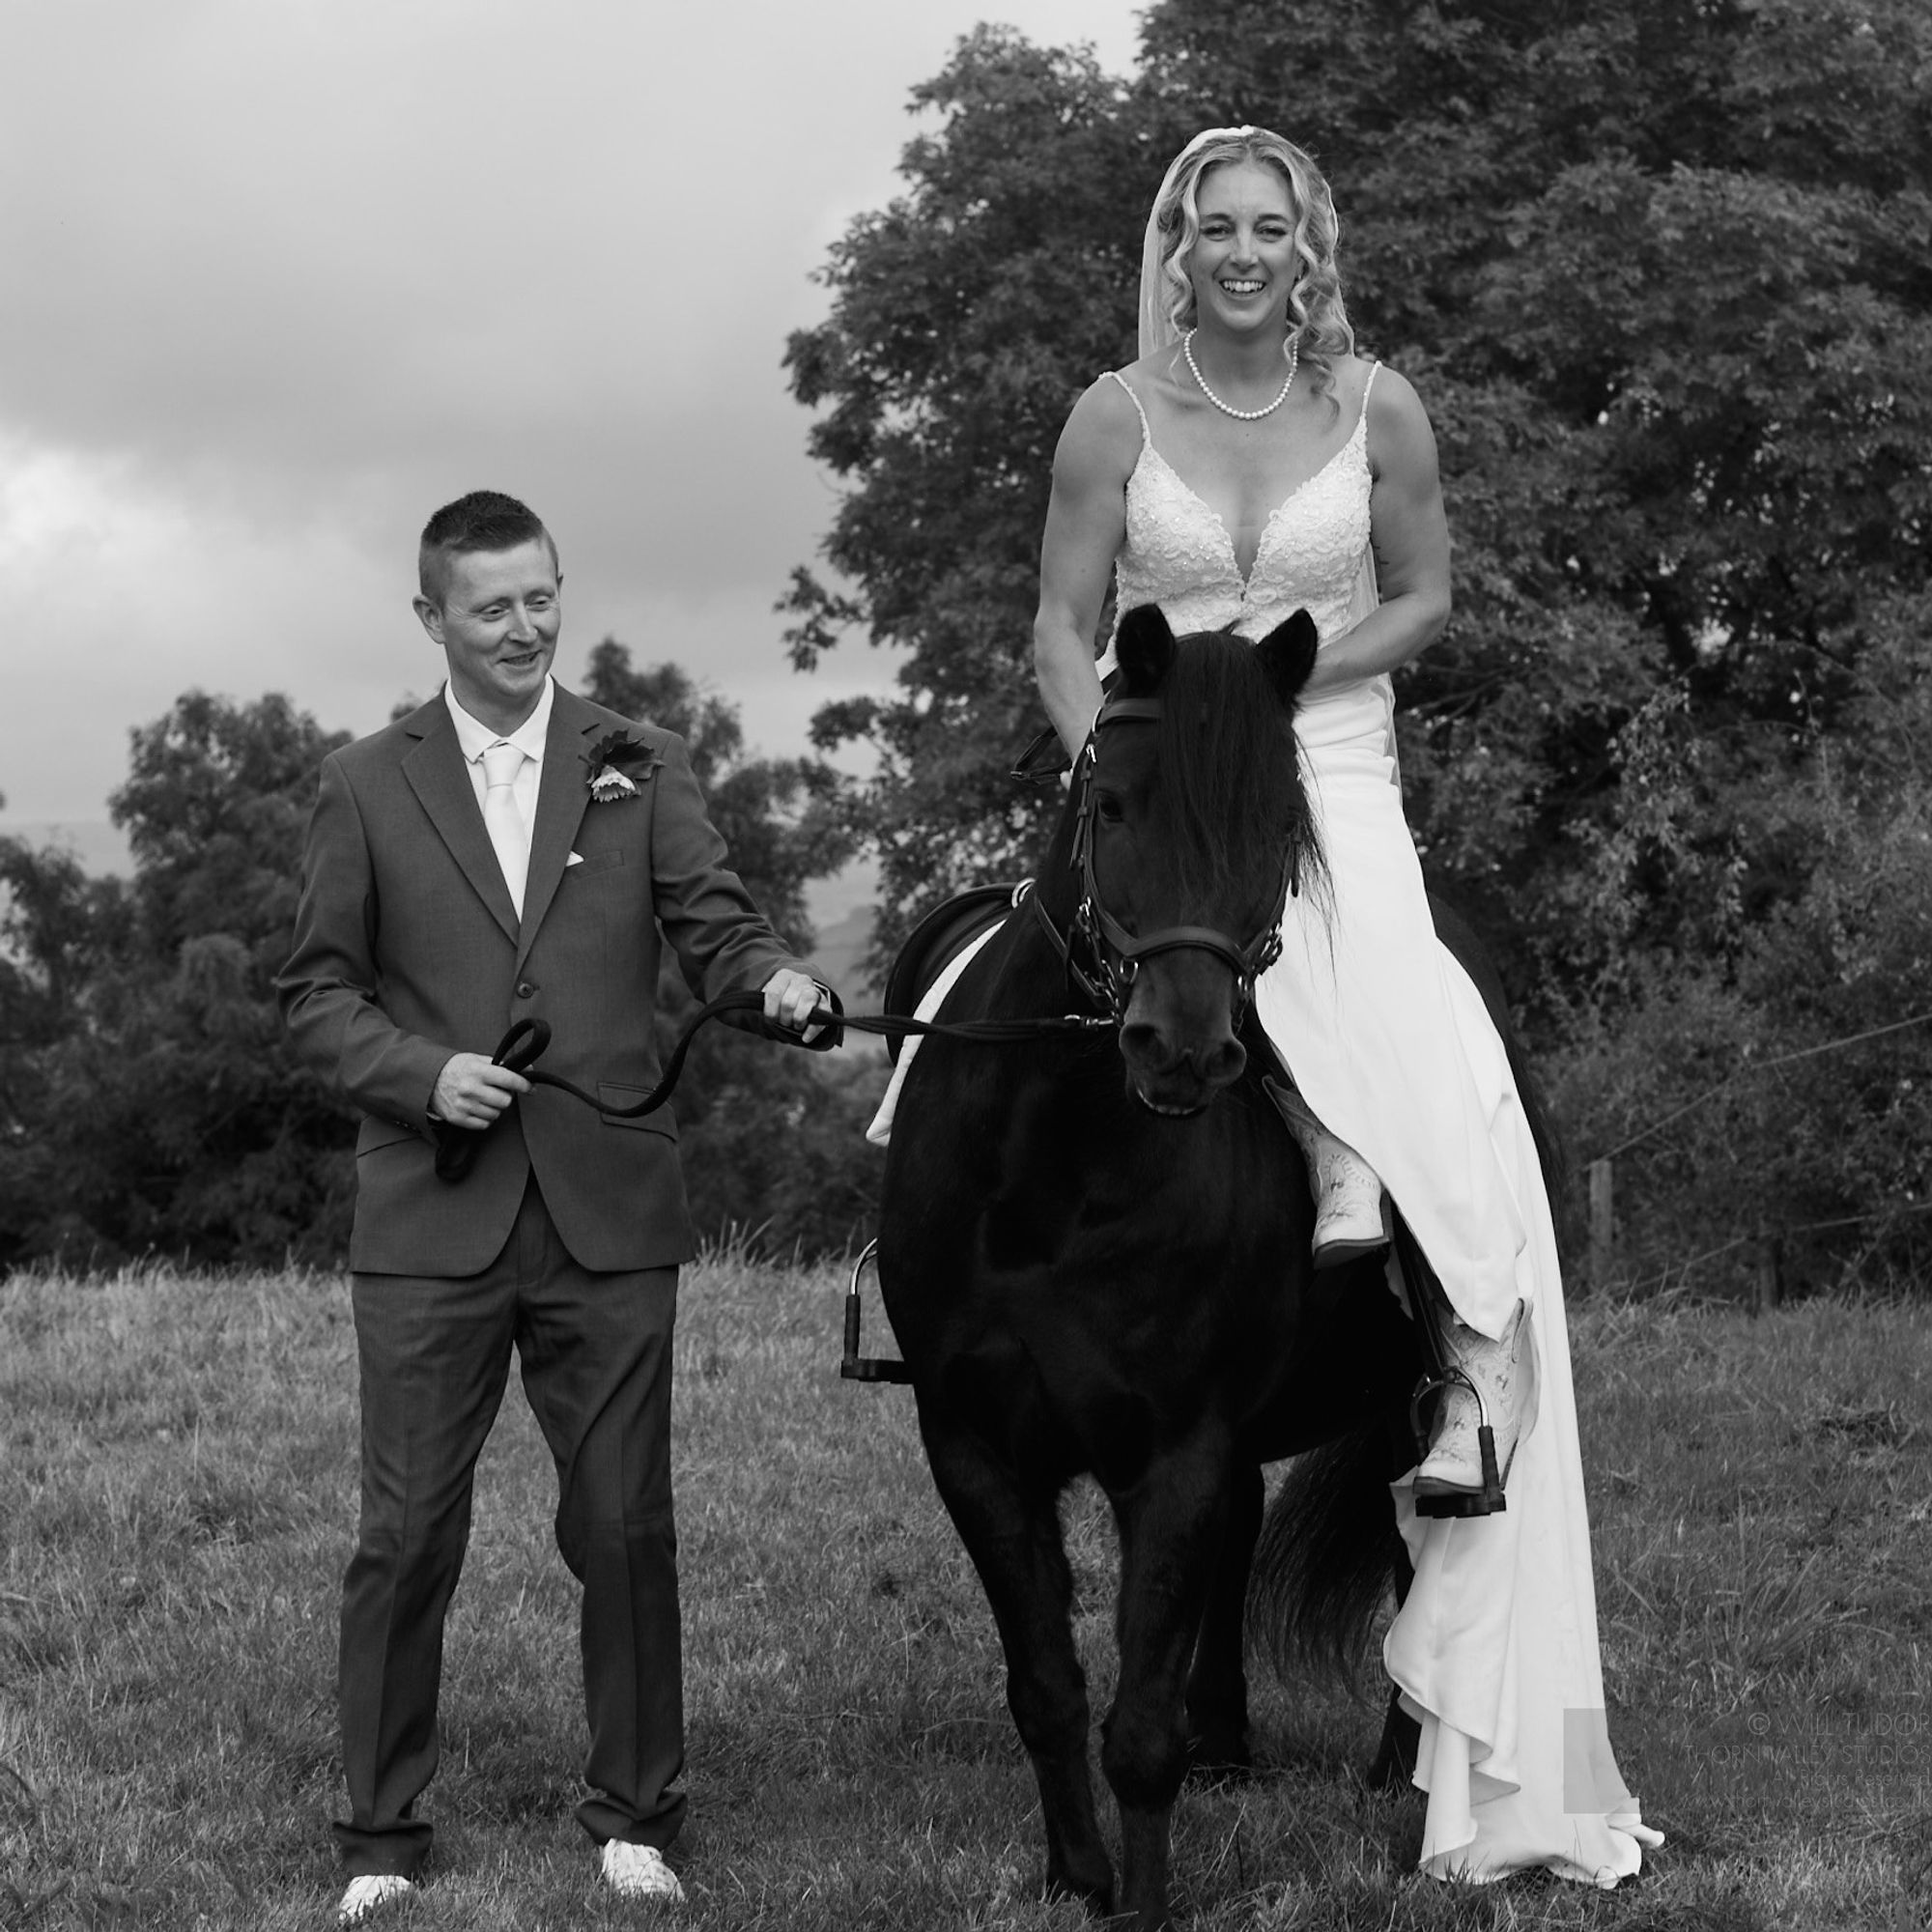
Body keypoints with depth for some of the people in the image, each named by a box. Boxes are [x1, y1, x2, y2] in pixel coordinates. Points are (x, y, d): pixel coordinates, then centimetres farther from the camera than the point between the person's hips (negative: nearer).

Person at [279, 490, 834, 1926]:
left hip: (608, 1213, 1)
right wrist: (420, 1072, -10)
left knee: (626, 1526, 5)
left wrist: (779, 981, -20)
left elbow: (713, 922, 2)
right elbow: (316, 990, 7)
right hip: (432, 1218, -1)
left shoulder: (641, 770, 10)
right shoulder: (367, 787, 7)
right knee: (407, 1533, 0)